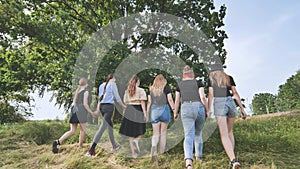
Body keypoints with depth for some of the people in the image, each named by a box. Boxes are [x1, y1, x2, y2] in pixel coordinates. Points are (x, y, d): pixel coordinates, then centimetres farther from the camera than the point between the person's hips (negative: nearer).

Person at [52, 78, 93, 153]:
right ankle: (80, 147, 8)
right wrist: (91, 112, 1)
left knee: (72, 131, 6)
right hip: (81, 111, -6)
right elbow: (85, 104, -8)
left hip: (74, 111, 6)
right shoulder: (86, 92, 0)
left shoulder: (76, 91, 21)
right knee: (83, 130, 7)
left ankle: (57, 142, -10)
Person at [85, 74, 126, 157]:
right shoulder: (113, 84, -1)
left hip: (102, 106, 8)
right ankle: (91, 149, -16)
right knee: (102, 128, -11)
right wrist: (124, 106, 11)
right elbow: (117, 98, 0)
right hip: (109, 106, -8)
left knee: (110, 125, 19)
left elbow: (99, 99, 16)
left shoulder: (102, 85, 17)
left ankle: (114, 145, 30)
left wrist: (98, 110, 15)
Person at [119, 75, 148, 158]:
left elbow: (125, 102, 11)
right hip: (138, 111, -4)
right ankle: (136, 140, -20)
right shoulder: (141, 90, -3)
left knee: (131, 133, 8)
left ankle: (133, 152, 9)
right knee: (140, 131, 11)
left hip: (129, 111, 4)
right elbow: (142, 102, -10)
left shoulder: (127, 91, 10)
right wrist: (145, 113, -10)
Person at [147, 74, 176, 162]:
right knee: (163, 132, 10)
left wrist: (147, 113, 11)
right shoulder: (166, 87, 2)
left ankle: (154, 147, -21)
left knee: (155, 133, 5)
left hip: (154, 110, 1)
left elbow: (149, 102, 6)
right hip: (164, 109, -1)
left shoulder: (151, 88, 7)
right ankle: (162, 152, 15)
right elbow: (170, 100, -6)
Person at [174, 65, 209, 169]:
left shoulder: (179, 85, 12)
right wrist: (207, 110, 6)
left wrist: (175, 112, 22)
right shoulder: (198, 83, 8)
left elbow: (177, 100, 10)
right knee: (198, 133, 22)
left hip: (186, 109, -1)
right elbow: (203, 97, -3)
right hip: (199, 108, 1)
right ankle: (199, 156, 35)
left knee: (189, 136, -9)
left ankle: (188, 160, -30)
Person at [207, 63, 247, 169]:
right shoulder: (229, 78, 17)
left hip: (219, 104, -3)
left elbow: (210, 94, -1)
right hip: (231, 103, 4)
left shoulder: (211, 79, 10)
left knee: (224, 135, -8)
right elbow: (235, 93, 8)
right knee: (229, 131, 20)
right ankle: (232, 159, 19)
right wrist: (242, 108, 7)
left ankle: (233, 160, -26)